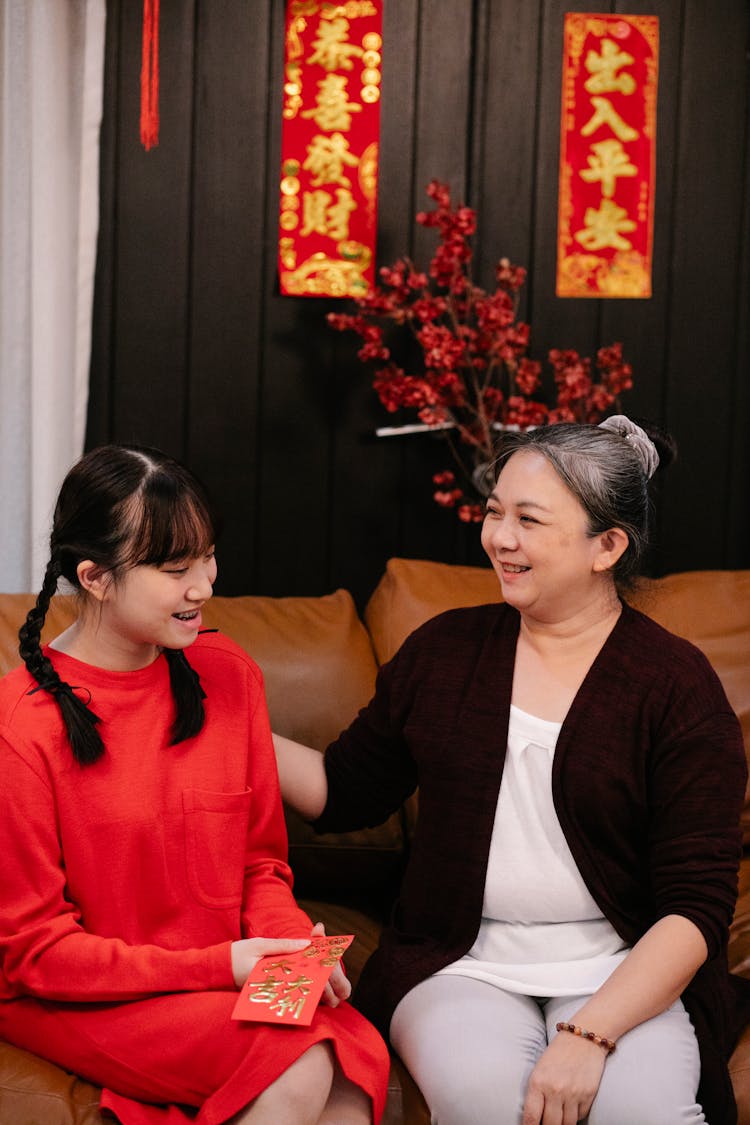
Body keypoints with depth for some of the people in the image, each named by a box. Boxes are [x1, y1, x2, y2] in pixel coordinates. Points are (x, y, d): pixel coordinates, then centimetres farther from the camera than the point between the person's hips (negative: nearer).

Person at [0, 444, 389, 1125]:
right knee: (295, 1067, -27)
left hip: (229, 973, 5)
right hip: (69, 996, -4)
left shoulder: (227, 674, 3)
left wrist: (288, 944, -11)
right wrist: (215, 966, -17)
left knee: (358, 1067, -25)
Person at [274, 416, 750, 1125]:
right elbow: (343, 793, 16)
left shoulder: (679, 686, -4)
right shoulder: (443, 650, 7)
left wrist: (589, 1035, -21)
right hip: (461, 965, 2)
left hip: (625, 973, -1)